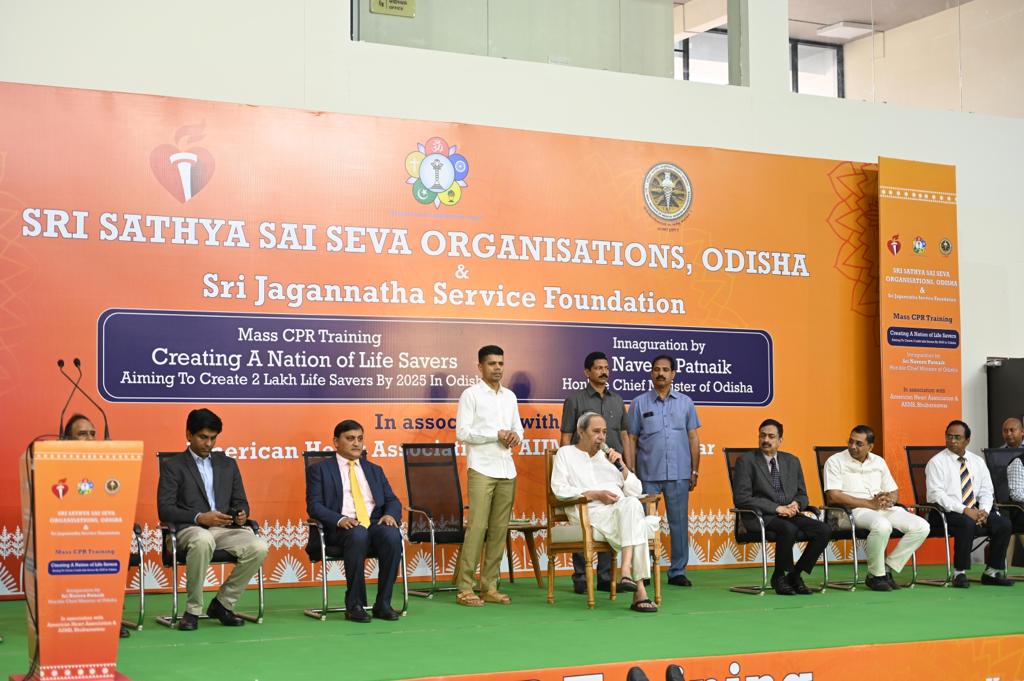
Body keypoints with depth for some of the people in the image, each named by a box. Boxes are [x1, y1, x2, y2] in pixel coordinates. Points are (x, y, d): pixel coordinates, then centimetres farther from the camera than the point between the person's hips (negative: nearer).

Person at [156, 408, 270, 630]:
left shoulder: (228, 464, 20)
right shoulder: (172, 466, 7)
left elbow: (240, 501, 20)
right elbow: (164, 509, -3)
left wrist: (241, 514, -6)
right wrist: (199, 517, -18)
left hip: (226, 528, 4)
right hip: (189, 529, -4)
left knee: (258, 548, -26)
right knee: (203, 540, -41)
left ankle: (222, 604, -5)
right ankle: (193, 610, -23)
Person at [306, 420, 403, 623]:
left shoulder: (375, 470, 26)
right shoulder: (319, 470, 13)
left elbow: (392, 500, 19)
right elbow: (314, 505, 1)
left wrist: (390, 515, -6)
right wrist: (340, 519, -18)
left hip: (375, 524, 4)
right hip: (341, 528, -3)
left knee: (392, 535, -32)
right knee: (358, 534, -39)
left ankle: (383, 604, -24)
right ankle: (354, 605, -28)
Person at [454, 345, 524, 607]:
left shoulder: (510, 396, 17)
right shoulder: (471, 394, -2)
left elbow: (518, 428, 20)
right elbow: (462, 432, -9)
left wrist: (515, 435, -4)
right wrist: (496, 435, -13)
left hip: (507, 470, 6)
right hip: (482, 469, -6)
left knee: (499, 529, 4)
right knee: (477, 526, -11)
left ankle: (489, 586, 9)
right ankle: (465, 588, -8)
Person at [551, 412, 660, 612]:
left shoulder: (607, 457, 30)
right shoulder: (566, 453, 18)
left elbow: (636, 492, 22)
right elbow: (559, 489, 0)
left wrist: (620, 465, 8)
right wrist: (595, 494, -9)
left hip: (623, 511, 5)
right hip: (590, 513, -5)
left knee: (632, 504, -34)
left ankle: (627, 572, -43)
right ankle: (639, 590, -41)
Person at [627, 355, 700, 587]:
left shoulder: (685, 402, 9)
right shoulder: (639, 403, 5)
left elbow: (693, 438, 9)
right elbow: (631, 440, 4)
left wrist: (695, 470, 3)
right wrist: (630, 473, -2)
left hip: (679, 474, 1)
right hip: (647, 474, -1)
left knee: (679, 523, 5)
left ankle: (678, 571, 12)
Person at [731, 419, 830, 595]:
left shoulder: (792, 461, 17)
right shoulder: (746, 461, 0)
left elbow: (802, 494, 20)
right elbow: (741, 498, -10)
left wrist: (796, 504, -6)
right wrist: (777, 508, -16)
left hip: (791, 514, 5)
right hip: (762, 517, -5)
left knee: (824, 530, -20)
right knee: (789, 529, -36)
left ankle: (795, 574, -4)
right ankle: (779, 576, -13)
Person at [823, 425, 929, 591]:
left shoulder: (878, 462, 19)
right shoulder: (835, 462, 1)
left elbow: (894, 492, 22)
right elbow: (833, 496, -11)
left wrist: (889, 500, -6)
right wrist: (870, 504, -14)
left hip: (884, 509, 6)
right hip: (855, 510, -6)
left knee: (922, 527, -15)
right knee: (882, 526, -39)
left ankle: (887, 569, -6)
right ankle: (875, 576, -17)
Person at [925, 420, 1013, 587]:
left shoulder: (978, 462, 15)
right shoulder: (937, 462, -3)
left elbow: (986, 491, 12)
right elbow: (937, 494, -13)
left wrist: (984, 511, -11)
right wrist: (964, 510, -22)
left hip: (974, 511, 6)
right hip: (945, 511, -6)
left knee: (1004, 523, -16)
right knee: (967, 524, -36)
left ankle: (992, 571, -5)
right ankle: (959, 573, -22)